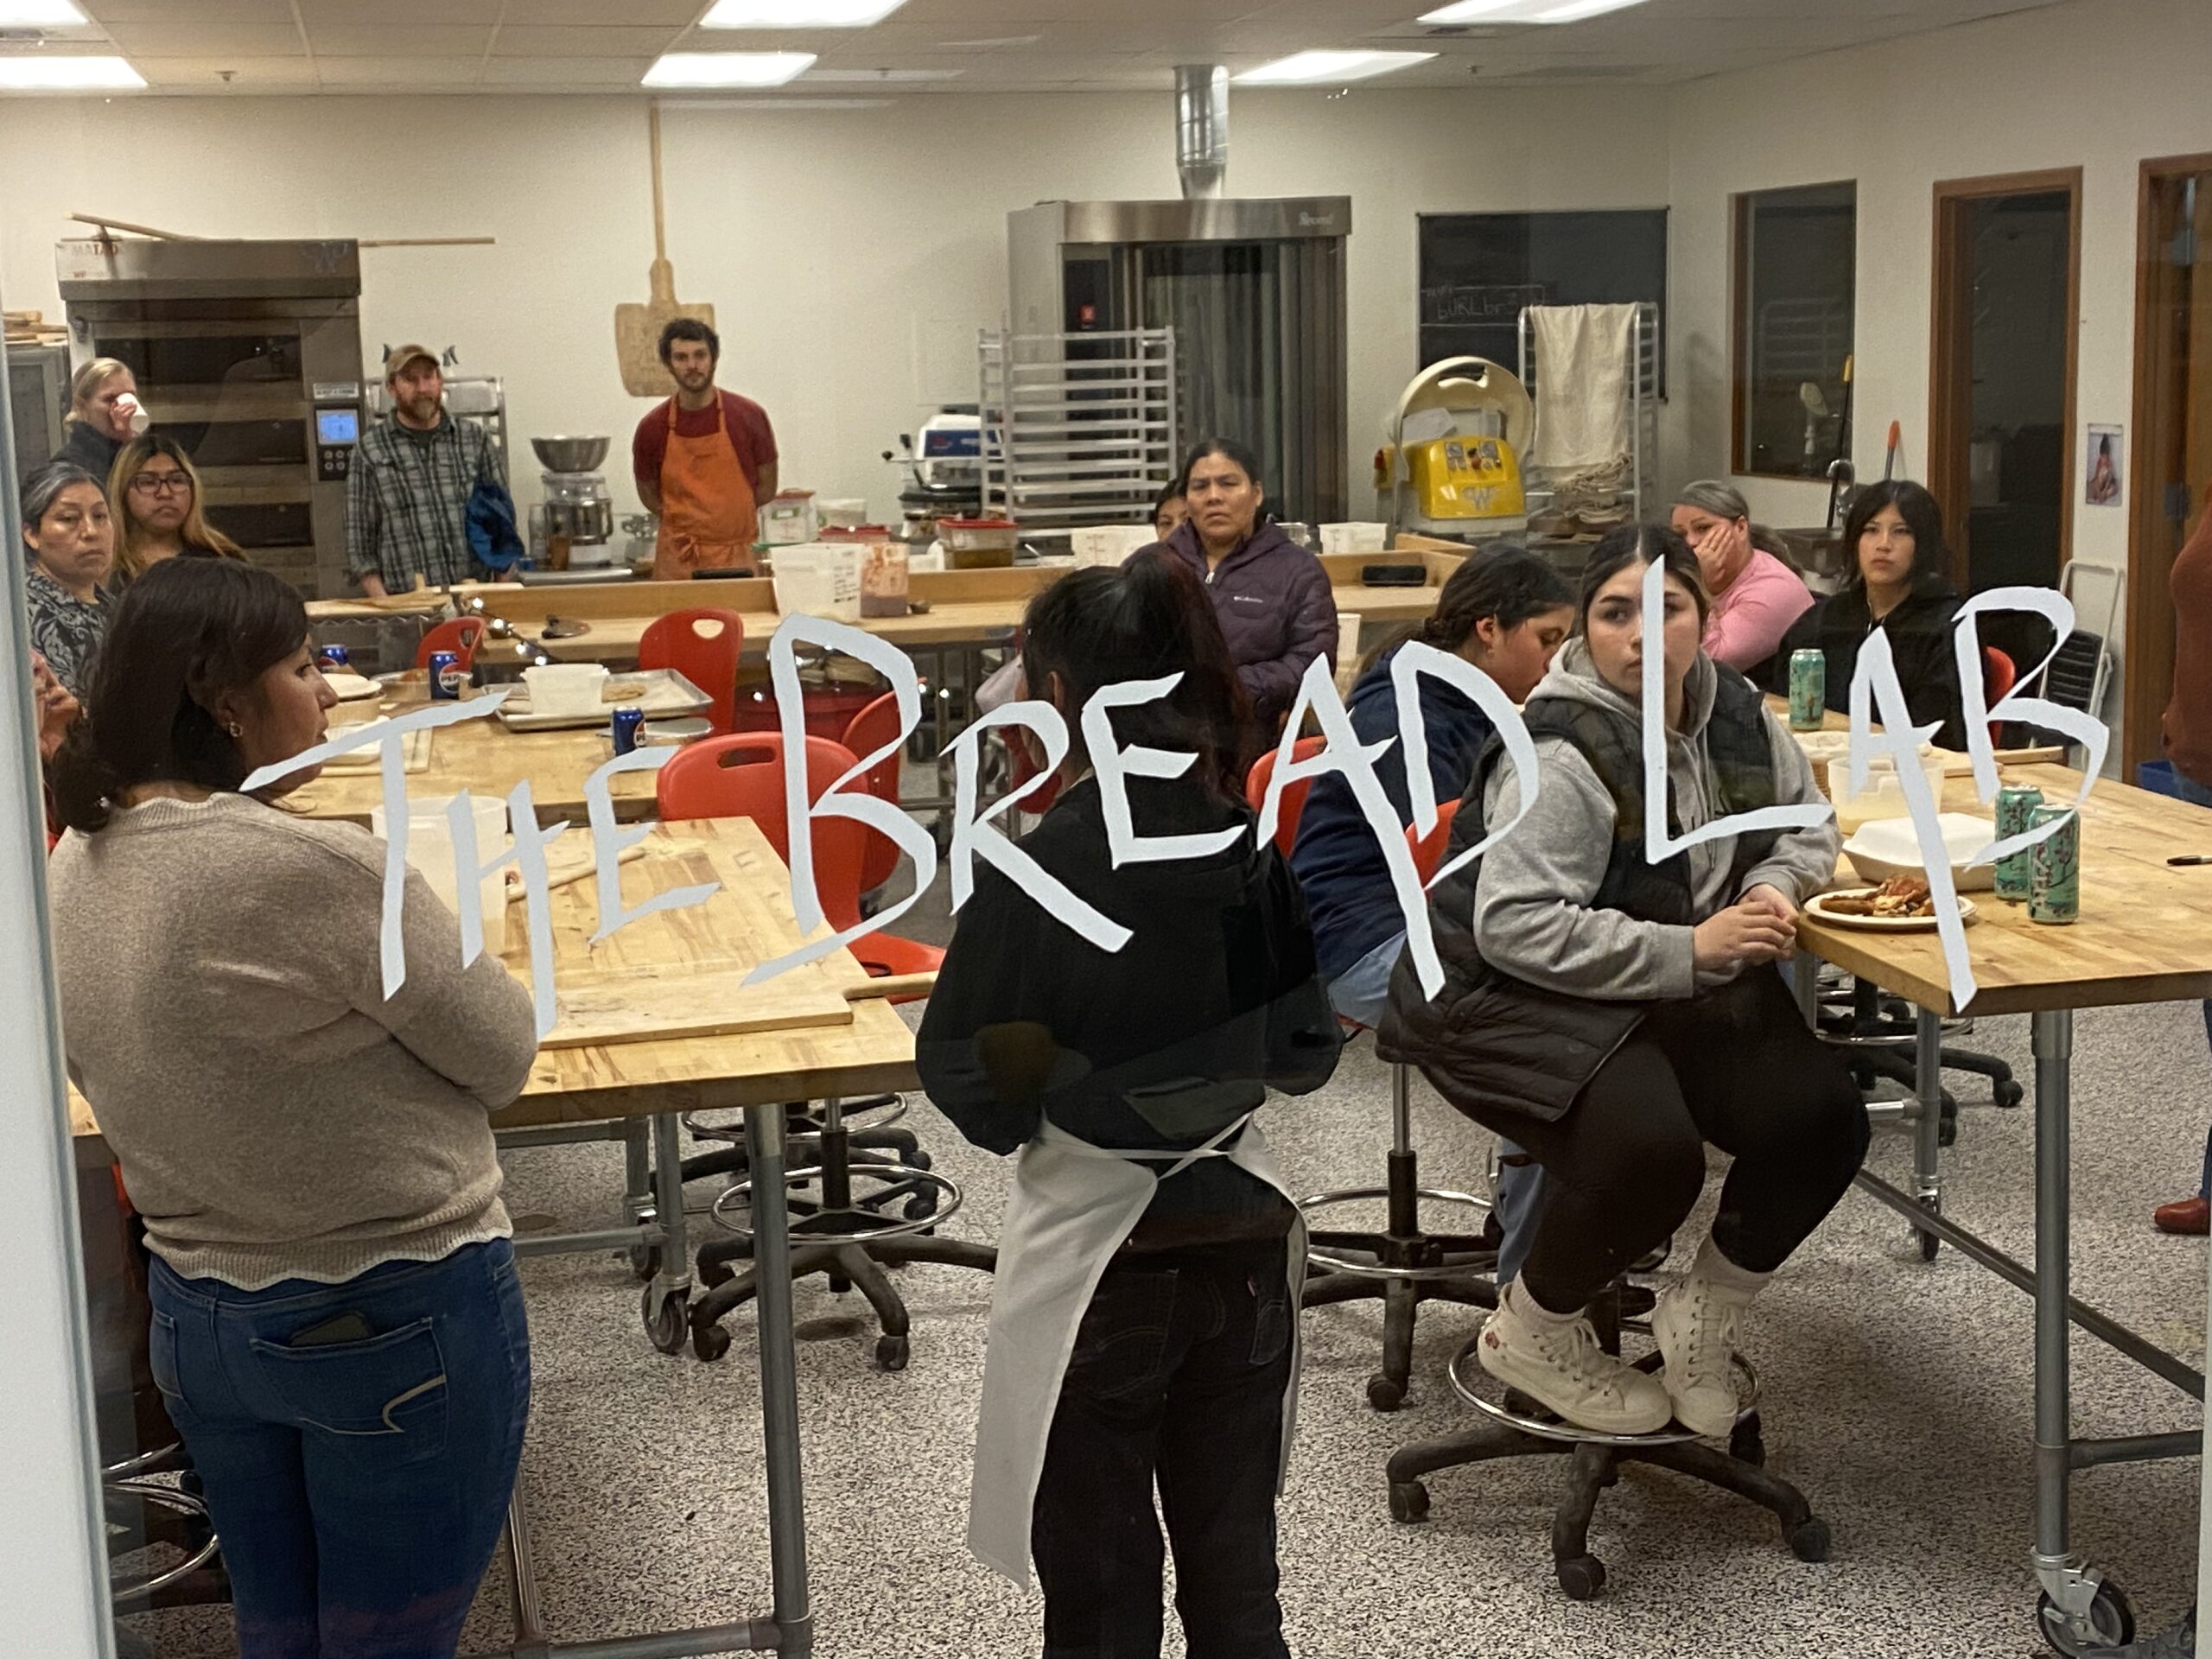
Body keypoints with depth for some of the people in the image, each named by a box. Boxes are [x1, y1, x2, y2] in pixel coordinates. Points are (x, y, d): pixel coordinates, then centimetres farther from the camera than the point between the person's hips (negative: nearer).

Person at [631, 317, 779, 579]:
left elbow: (766, 488, 8)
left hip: (738, 558, -1)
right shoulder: (652, 428, 1)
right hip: (676, 563, 1)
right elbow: (649, 494, 14)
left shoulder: (749, 416, -2)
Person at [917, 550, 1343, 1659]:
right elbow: (1307, 1056, 4)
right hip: (1245, 1237, 5)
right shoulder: (1260, 848, -4)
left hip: (1098, 1257, -4)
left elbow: (963, 1071, -13)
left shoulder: (1040, 868, -19)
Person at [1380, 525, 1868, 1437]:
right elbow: (1515, 926, -29)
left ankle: (1702, 1316, 14)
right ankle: (1533, 1332, -2)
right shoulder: (1564, 755, -23)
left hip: (1678, 989, 8)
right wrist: (1690, 950, -30)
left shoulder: (1732, 709, 1)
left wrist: (1776, 886, -8)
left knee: (1822, 1116, -9)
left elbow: (1805, 822, 17)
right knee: (1650, 1150, -31)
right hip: (1517, 996, -8)